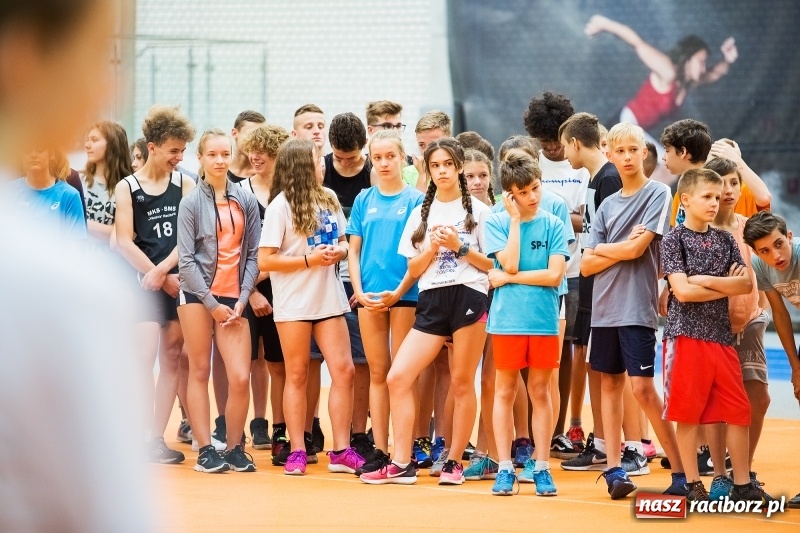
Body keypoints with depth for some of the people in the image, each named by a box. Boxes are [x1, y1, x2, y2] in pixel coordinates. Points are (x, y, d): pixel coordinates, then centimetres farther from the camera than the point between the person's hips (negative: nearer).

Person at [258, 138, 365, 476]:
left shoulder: (329, 198, 9)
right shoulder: (280, 206, -7)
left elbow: (343, 241, 19)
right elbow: (265, 261, -10)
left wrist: (339, 251, -4)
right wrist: (308, 260, -17)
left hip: (329, 298, 5)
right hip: (293, 302, -5)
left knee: (344, 371, -2)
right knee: (297, 375, 2)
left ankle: (342, 451, 2)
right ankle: (297, 452, 7)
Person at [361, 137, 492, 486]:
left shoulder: (477, 211, 4)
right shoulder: (421, 213, 16)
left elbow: (492, 263, 1)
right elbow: (413, 269, 13)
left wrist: (460, 247, -10)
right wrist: (433, 248, -5)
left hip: (468, 297, -4)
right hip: (431, 301, 4)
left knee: (461, 382, 0)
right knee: (397, 377, -6)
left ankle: (454, 462, 11)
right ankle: (402, 464, -2)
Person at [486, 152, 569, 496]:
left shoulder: (552, 225, 3)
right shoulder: (496, 223, 1)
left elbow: (555, 274, -6)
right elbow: (510, 264, -12)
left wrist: (508, 278, -8)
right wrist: (515, 220, -9)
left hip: (543, 321, 1)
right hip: (507, 320, -1)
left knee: (540, 392, 6)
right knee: (505, 392, 4)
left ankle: (541, 467, 11)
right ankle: (505, 468, 9)